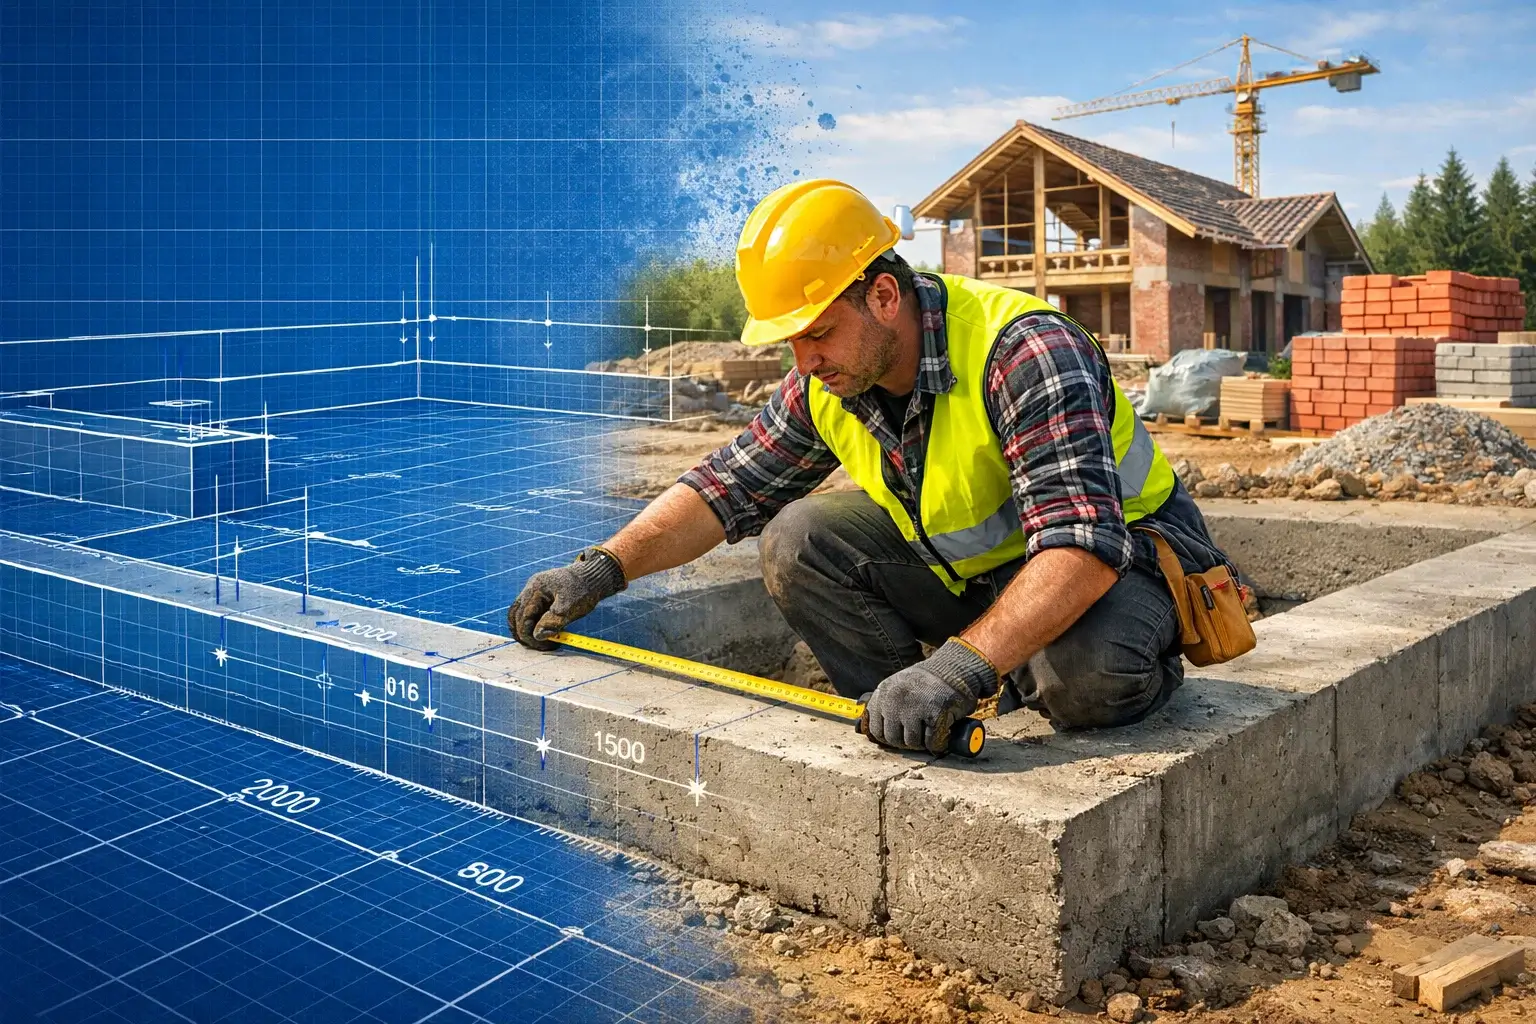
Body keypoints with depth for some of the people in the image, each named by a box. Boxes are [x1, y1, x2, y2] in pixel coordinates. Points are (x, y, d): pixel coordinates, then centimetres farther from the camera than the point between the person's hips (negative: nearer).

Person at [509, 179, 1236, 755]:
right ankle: (911, 728, -5)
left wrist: (958, 667, -52)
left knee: (1079, 670, -40)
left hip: (1120, 559, -6)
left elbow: (1082, 548, -40)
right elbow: (725, 486, 0)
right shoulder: (831, 380, -9)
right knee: (799, 539, -13)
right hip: (973, 572, 6)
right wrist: (603, 567, -12)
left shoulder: (1023, 353, -31)